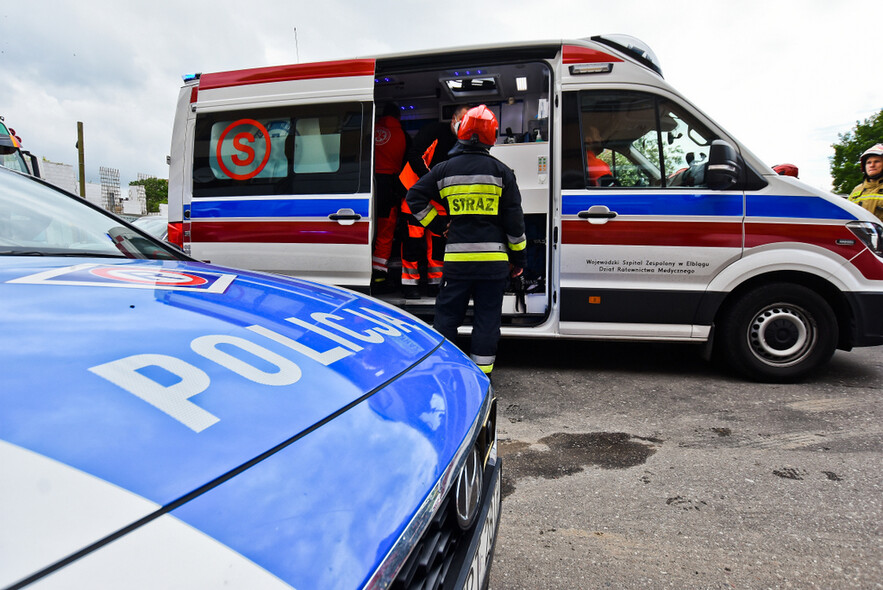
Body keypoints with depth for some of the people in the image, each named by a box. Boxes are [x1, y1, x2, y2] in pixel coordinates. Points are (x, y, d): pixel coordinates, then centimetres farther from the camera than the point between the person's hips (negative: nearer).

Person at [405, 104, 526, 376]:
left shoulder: (444, 169, 4)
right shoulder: (501, 171, 1)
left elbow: (414, 197, 6)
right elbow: (514, 218, 0)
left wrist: (438, 224, 12)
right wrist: (518, 256, 8)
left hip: (457, 257, 1)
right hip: (494, 258, 0)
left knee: (447, 313, 11)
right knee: (487, 315, 7)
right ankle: (482, 372, 12)